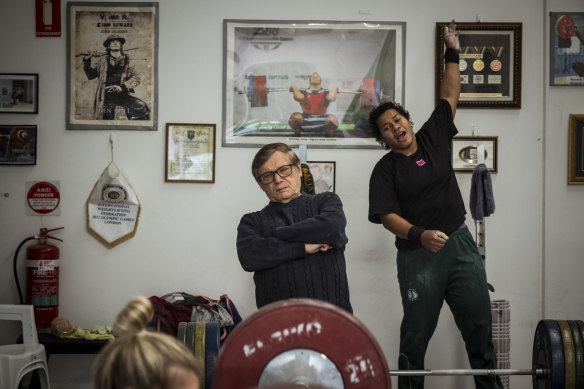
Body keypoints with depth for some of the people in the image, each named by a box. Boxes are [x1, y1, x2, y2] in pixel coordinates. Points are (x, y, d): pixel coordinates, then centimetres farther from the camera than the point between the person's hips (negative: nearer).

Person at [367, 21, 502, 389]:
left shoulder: (433, 138, 8)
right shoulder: (385, 169, -1)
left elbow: (450, 95, 12)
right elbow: (387, 215, -12)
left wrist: (452, 54, 7)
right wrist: (420, 235, -27)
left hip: (460, 244, 3)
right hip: (418, 254, -3)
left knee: (479, 324, 5)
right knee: (417, 332, 4)